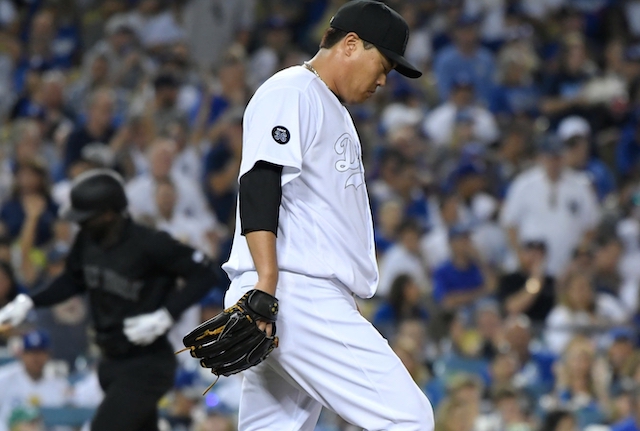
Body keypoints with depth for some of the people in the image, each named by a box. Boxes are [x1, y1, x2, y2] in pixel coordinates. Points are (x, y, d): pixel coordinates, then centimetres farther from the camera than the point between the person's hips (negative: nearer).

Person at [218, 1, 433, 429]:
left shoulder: (338, 114, 28)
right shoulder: (290, 93, -5)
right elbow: (258, 185, -17)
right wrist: (266, 284, -26)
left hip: (318, 300, 10)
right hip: (295, 295, -10)